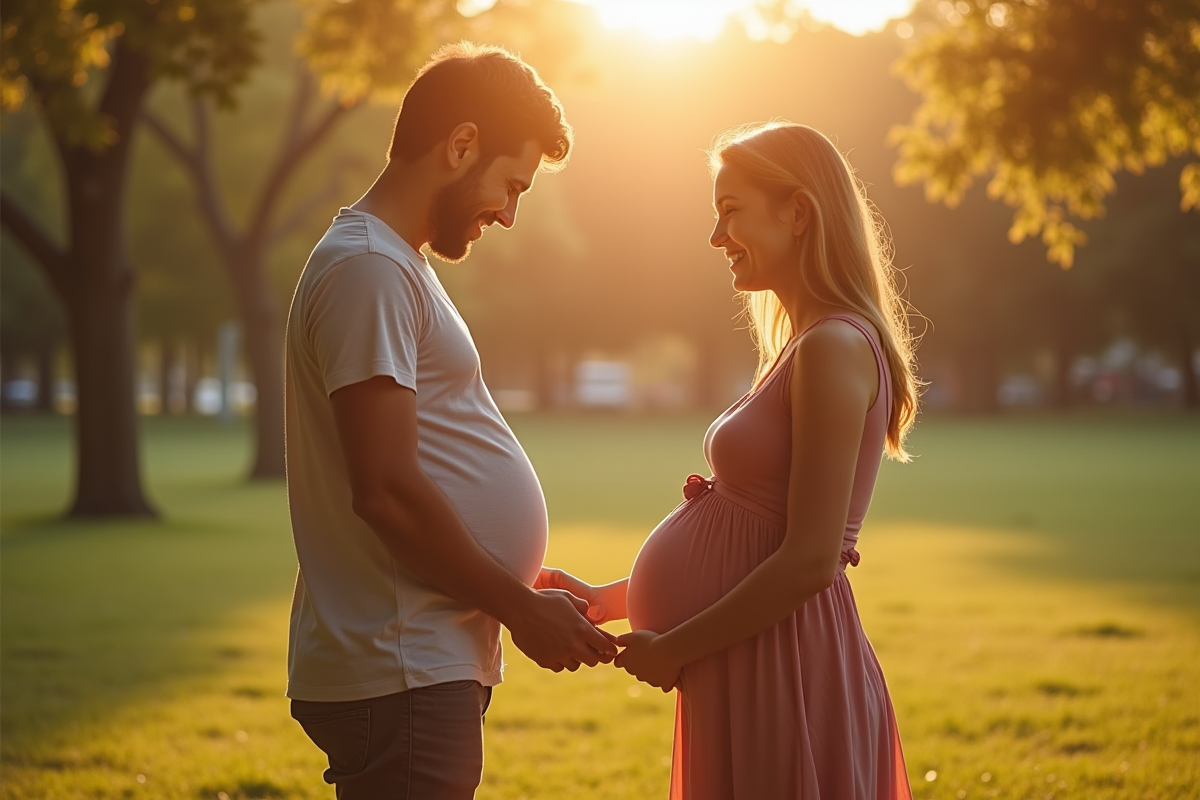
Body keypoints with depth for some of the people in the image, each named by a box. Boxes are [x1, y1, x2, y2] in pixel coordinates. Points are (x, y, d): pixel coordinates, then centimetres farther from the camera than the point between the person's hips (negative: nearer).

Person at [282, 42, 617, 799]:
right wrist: (519, 607, -11)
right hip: (400, 679, -10)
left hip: (425, 668, 10)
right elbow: (386, 491, -21)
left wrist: (529, 584, 15)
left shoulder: (389, 263, 19)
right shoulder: (368, 269, -14)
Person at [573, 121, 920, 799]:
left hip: (786, 678, -9)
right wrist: (607, 599, 12)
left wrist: (675, 648, -13)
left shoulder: (836, 348, -15)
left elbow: (809, 561, -21)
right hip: (750, 677, 9)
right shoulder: (803, 347, 16)